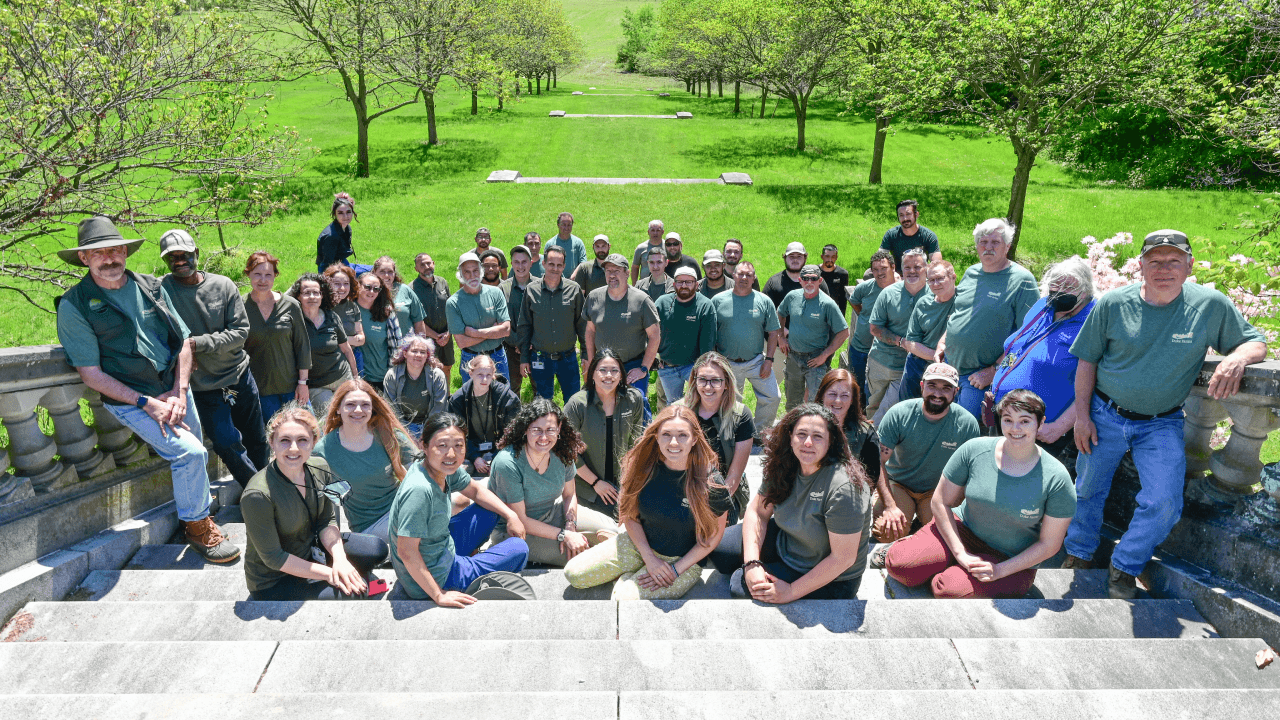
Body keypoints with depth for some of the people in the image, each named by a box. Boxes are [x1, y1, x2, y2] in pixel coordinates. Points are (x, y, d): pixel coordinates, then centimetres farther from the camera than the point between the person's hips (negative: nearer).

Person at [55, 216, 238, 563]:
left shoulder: (151, 288, 5)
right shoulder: (74, 306, -9)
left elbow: (183, 341, 7)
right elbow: (91, 374, -11)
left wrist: (179, 394, -5)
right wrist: (147, 403, -16)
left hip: (175, 391, 6)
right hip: (130, 400, -5)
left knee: (194, 458, 12)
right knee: (189, 453, -18)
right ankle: (197, 523, 2)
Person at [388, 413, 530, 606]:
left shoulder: (446, 469, -8)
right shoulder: (419, 490, -34)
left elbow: (475, 490, 13)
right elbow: (406, 552, -34)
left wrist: (511, 515, 4)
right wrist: (439, 596, -27)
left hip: (444, 552, 8)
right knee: (519, 548, 1)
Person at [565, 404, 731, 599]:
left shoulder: (709, 481, -21)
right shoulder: (645, 467, -13)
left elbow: (713, 535, -10)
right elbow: (630, 515, -1)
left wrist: (676, 569, -13)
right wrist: (649, 558, -12)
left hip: (684, 560, -4)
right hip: (638, 544, 4)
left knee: (624, 598, -25)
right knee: (574, 574, -6)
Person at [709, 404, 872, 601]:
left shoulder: (843, 488, -32)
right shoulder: (784, 467, -11)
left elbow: (843, 558, -28)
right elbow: (757, 512, -1)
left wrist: (791, 592, -24)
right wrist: (752, 563, -17)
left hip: (829, 580, -7)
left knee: (739, 584, -13)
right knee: (718, 547, 1)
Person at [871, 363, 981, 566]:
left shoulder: (968, 424, -14)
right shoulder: (899, 414, -16)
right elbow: (878, 462, -15)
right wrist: (890, 506, -25)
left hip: (939, 490, 1)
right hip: (898, 484, -1)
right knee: (886, 530, -26)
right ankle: (893, 543, 11)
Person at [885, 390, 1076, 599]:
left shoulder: (1056, 478, -16)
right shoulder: (974, 450, -12)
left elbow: (1049, 544, -9)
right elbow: (940, 502, -5)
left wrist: (999, 570, -17)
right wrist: (960, 554, -13)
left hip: (1010, 561, -2)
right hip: (962, 530, 3)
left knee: (948, 590, -27)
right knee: (897, 564, -17)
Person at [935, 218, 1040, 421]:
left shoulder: (1021, 280, -10)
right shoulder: (971, 273, 11)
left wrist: (994, 370, -18)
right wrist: (942, 342, 10)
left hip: (981, 375, -6)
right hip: (949, 365, 6)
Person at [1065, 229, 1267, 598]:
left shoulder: (1211, 305, -7)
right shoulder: (1113, 304, -7)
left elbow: (1256, 342, 3)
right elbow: (1087, 360, 0)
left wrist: (1237, 358, -22)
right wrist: (1082, 416, -4)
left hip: (1161, 424, 0)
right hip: (1105, 414, 0)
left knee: (1164, 504, -11)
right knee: (1087, 489, 11)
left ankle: (1124, 568, 14)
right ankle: (1078, 556, 35)